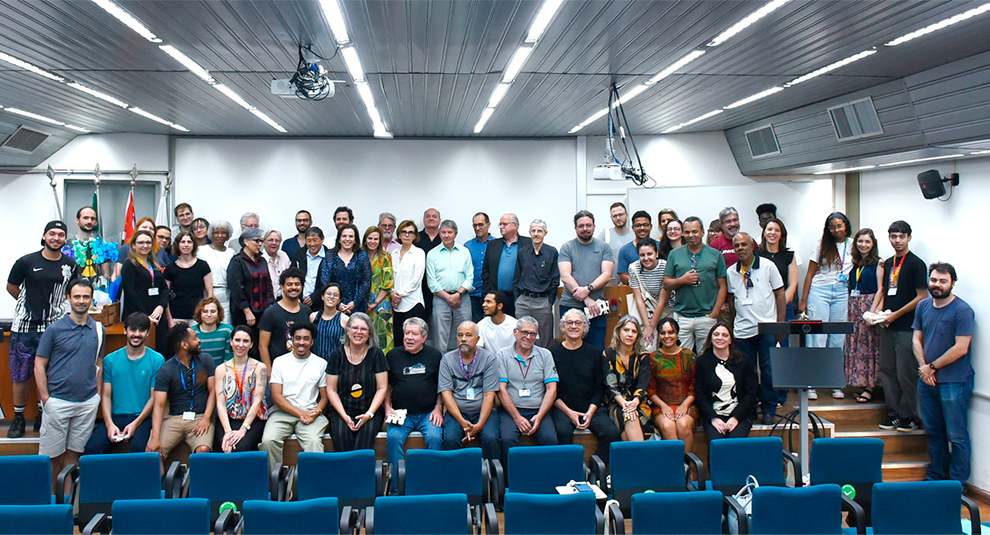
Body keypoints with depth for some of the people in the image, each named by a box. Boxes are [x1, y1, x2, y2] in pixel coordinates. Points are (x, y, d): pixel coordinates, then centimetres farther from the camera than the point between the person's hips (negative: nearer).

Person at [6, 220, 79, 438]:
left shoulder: (70, 265, 4)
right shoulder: (26, 262, -3)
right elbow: (11, 288, 10)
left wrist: (55, 303, 9)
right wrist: (31, 304, 11)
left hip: (55, 327, 2)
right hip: (25, 327, -1)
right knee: (21, 376, 5)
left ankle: (43, 417, 20)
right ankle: (18, 418, 20)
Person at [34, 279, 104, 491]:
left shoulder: (99, 330, 8)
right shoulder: (55, 329, -3)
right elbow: (39, 365, -1)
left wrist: (98, 393, 7)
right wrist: (45, 398, -8)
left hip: (88, 402, 3)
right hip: (58, 401, -3)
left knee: (74, 452, 10)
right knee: (52, 454, 3)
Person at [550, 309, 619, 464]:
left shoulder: (595, 353, 9)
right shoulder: (553, 353, 3)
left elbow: (600, 387, 9)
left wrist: (591, 411, -6)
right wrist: (569, 412, -9)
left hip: (591, 409, 2)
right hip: (562, 409, -2)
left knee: (612, 432, -24)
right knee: (563, 431, -33)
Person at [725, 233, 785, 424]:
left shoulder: (768, 266, 0)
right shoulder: (731, 272, 7)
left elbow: (780, 294, 3)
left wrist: (780, 324, -2)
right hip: (742, 331, 2)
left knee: (769, 370, 0)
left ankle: (769, 410, 11)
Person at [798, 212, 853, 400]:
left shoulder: (853, 245, 8)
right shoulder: (822, 245, 3)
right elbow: (810, 273, 2)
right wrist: (803, 300, -1)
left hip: (842, 293, 2)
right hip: (819, 291, -2)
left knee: (838, 338, 5)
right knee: (817, 337, -6)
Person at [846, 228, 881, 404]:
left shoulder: (878, 263, -4)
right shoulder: (854, 263, 13)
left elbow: (880, 289, -9)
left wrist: (873, 311, -16)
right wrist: (849, 308, 6)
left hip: (869, 305, -6)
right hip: (853, 306, 6)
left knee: (868, 346, -4)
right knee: (854, 346, 5)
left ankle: (869, 387, -1)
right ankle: (860, 384, 11)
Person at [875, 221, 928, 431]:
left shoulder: (916, 263, -6)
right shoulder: (888, 263, 14)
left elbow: (921, 297, -10)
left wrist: (896, 314, -13)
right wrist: (876, 310, 4)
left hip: (906, 327, -7)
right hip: (887, 327, 7)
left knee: (906, 374, -4)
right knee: (887, 371, 10)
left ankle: (909, 417, 7)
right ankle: (894, 413, 19)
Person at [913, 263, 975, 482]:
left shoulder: (962, 310, -12)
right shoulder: (923, 306, 8)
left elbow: (961, 348, -16)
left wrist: (932, 367, -10)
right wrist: (923, 366, -5)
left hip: (954, 383, -6)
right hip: (927, 381, 6)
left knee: (956, 436, 1)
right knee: (933, 431, 16)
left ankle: (957, 483, 12)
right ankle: (935, 477, 28)